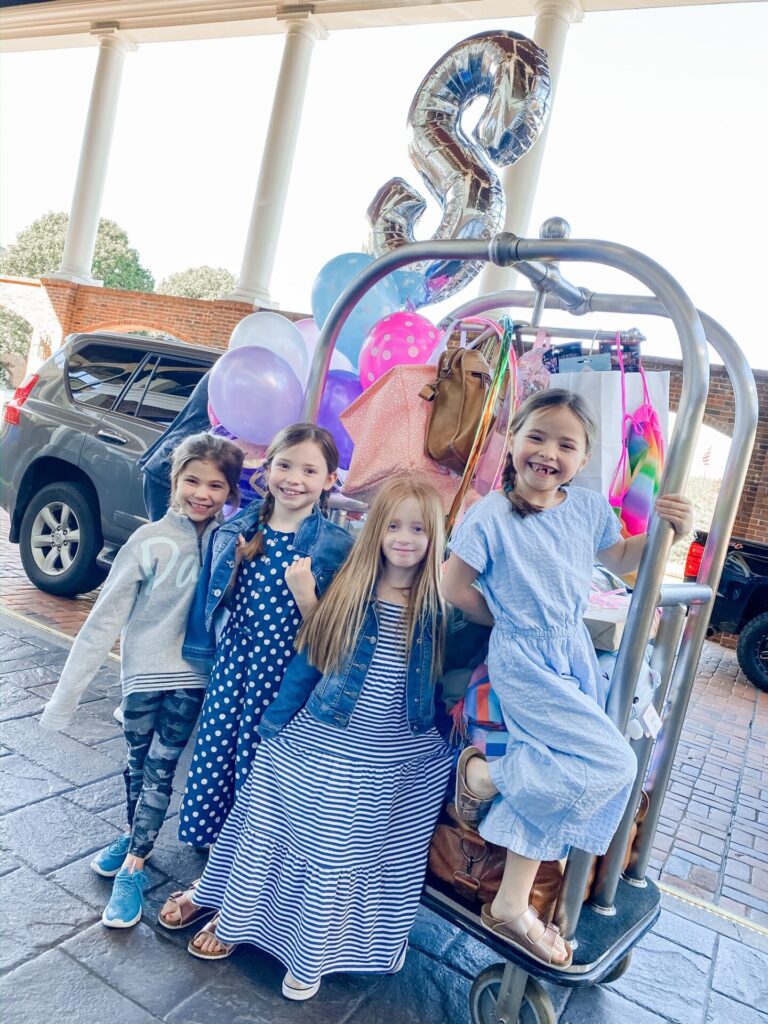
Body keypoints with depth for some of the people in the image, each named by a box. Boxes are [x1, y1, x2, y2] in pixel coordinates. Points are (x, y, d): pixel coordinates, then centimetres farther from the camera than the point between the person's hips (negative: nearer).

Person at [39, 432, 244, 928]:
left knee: (160, 770, 9)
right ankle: (136, 837, 44)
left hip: (192, 675, 0)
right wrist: (68, 692, -11)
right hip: (143, 670, 0)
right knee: (138, 764, 19)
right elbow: (106, 618, -12)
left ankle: (133, 868, 26)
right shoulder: (149, 541, -14)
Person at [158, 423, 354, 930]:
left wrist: (305, 594, -24)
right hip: (232, 674, 4)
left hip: (286, 685, -3)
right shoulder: (237, 531, 2)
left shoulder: (336, 545, -9)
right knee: (215, 768, 11)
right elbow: (213, 607, 13)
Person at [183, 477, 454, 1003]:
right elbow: (306, 663, 0)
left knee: (342, 855, 15)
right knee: (273, 837, 16)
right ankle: (234, 921, 43)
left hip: (388, 765, -1)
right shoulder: (348, 593, -7)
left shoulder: (439, 606, -9)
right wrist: (273, 726, 4)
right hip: (310, 748, 1)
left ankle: (311, 954, 40)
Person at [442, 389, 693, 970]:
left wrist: (668, 531, 1)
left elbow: (621, 559, 18)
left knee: (549, 783, 10)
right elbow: (455, 586, -8)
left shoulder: (590, 508, 0)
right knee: (614, 765, -14)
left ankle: (511, 907, 27)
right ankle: (484, 774, 5)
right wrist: (505, 620, -1)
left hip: (575, 653, 6)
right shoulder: (491, 515, -16)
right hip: (523, 662, -6)